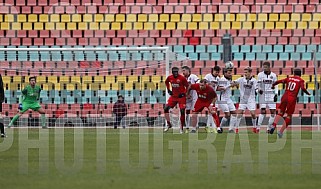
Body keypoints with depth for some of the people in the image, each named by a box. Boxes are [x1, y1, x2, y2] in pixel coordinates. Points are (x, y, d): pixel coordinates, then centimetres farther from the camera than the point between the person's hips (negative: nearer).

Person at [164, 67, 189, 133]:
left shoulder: (182, 78, -16)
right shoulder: (170, 78, -3)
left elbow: (187, 86, -6)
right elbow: (166, 82, 20)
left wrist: (184, 93, -14)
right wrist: (168, 90, 11)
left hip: (181, 97, -4)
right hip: (173, 96, 4)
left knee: (182, 111, -9)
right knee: (166, 108, -5)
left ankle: (181, 128, 2)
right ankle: (169, 124, 11)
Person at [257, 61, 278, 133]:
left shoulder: (273, 75, 5)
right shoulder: (260, 75, 1)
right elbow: (258, 85, 4)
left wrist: (276, 94, -2)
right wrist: (259, 90, -17)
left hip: (271, 95, 2)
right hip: (263, 94, -2)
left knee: (273, 112, -2)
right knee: (263, 111, -14)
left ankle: (269, 128, 8)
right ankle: (258, 127, -12)